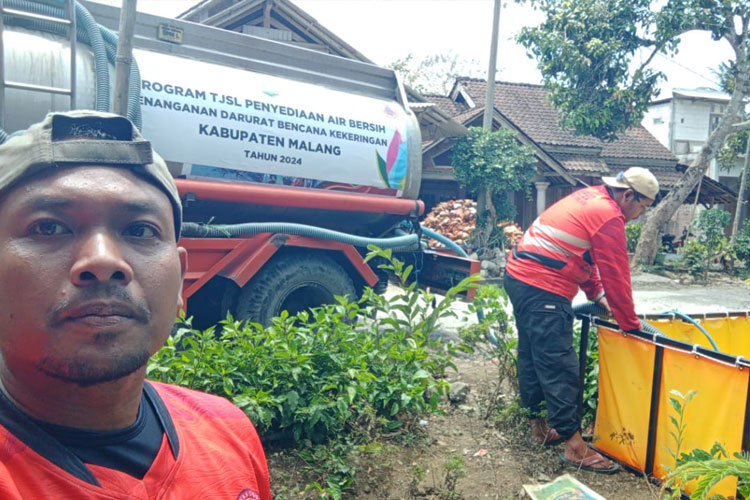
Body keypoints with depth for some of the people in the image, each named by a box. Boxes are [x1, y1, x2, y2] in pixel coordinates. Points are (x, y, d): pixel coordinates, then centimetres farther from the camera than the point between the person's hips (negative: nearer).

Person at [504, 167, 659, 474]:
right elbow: (616, 276, -9)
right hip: (543, 289, -10)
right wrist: (632, 326, 0)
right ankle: (574, 445, 0)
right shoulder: (608, 216, -11)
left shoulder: (590, 197, 17)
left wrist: (597, 294, 20)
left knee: (532, 357, 16)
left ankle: (539, 425, 29)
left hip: (518, 275, 10)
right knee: (559, 367, -6)